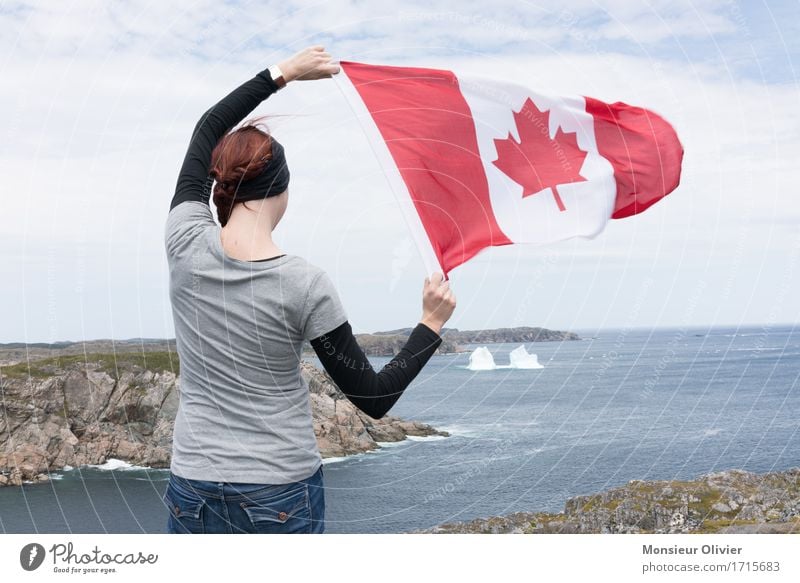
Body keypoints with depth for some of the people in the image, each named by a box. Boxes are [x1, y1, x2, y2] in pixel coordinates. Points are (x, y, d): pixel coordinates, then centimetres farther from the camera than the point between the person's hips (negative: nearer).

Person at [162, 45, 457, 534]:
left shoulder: (186, 246, -8)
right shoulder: (304, 285, -17)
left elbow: (206, 133, 10)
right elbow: (375, 398, -9)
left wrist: (283, 73, 14)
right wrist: (432, 325, -1)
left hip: (194, 490, 3)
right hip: (283, 497, -3)